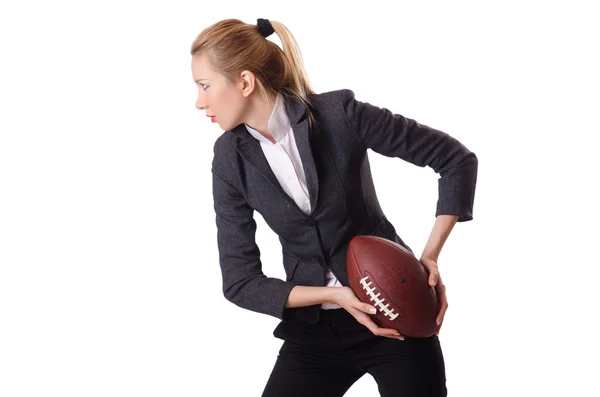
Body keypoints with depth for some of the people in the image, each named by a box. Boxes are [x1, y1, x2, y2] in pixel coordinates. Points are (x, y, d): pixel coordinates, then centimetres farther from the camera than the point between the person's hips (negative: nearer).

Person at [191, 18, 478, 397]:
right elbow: (240, 282, -5)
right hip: (314, 333, 3)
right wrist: (333, 295, -18)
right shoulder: (232, 159, -5)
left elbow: (458, 160, -8)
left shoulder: (338, 113, -14)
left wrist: (430, 257, -14)